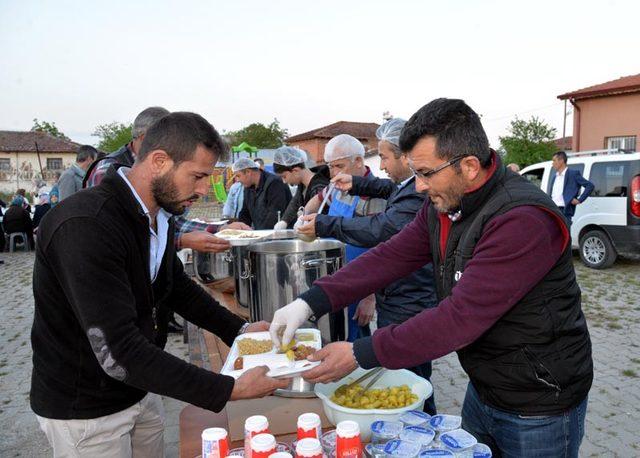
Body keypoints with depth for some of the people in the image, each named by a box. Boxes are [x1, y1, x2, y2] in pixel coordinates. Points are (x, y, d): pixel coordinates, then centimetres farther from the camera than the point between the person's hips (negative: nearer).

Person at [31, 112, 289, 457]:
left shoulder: (159, 214, -2)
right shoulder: (84, 226, -31)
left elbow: (177, 286, 12)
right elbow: (118, 353, -33)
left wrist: (239, 329, 2)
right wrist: (230, 390, -32)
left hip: (141, 388, 7)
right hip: (85, 408, -7)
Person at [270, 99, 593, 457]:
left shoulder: (522, 220, -30)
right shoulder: (443, 206, -4)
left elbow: (460, 317, -33)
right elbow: (389, 257, -7)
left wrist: (360, 355, -29)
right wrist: (309, 303, -17)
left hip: (539, 408, -6)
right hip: (483, 388, 7)